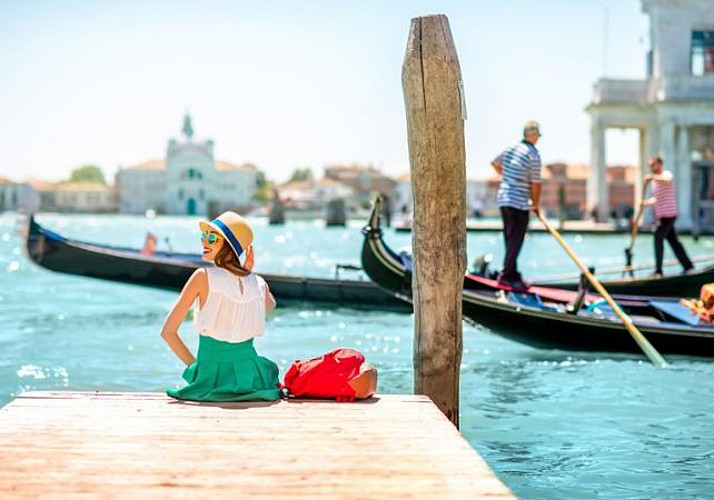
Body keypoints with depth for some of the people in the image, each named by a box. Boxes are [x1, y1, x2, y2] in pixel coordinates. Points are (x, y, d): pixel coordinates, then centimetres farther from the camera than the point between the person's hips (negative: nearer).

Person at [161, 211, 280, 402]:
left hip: (212, 379, -2)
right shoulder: (258, 283, -1)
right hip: (249, 377, 2)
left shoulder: (203, 277, -12)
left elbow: (168, 331, -9)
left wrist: (194, 365, 3)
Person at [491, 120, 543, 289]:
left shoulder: (510, 149, 10)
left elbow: (495, 163, 26)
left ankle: (512, 275, 19)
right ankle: (507, 275, -9)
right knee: (515, 241, -6)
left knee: (510, 239, 13)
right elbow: (535, 183, -11)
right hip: (519, 203, -8)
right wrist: (536, 204, 2)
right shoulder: (533, 154, -12)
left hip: (503, 198, 8)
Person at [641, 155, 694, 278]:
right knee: (673, 241, 12)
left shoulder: (666, 174, -8)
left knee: (658, 238, -12)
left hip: (668, 214, -9)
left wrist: (652, 177, -40)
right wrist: (645, 203, 10)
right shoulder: (655, 180, 18)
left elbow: (667, 179, -35)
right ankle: (688, 266, 18)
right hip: (661, 215, 9)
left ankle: (658, 271, -11)